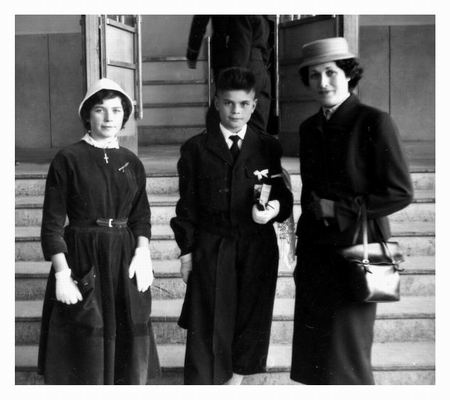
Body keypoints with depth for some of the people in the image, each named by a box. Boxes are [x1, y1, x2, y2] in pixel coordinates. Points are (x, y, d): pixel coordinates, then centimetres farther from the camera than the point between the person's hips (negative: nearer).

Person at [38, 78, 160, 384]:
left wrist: (142, 250, -8)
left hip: (125, 265, 4)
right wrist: (61, 274, -14)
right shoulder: (68, 159, -5)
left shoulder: (132, 163, 9)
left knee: (129, 351, 9)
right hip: (82, 261, -4)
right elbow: (52, 223, -6)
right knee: (86, 354, 1)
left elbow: (141, 215, 11)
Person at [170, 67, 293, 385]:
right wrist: (186, 251, -2)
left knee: (250, 326, 8)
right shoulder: (196, 148, 3)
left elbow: (284, 197, 9)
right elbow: (187, 204, 3)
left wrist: (275, 208, -14)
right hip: (210, 252, -2)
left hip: (258, 251, 2)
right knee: (208, 331, -2)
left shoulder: (269, 148, 7)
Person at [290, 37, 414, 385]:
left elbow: (400, 193, -10)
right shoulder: (310, 128, 10)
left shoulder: (374, 122, -9)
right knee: (314, 352, 10)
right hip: (315, 252, 6)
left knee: (346, 356, 0)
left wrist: (339, 208, -12)